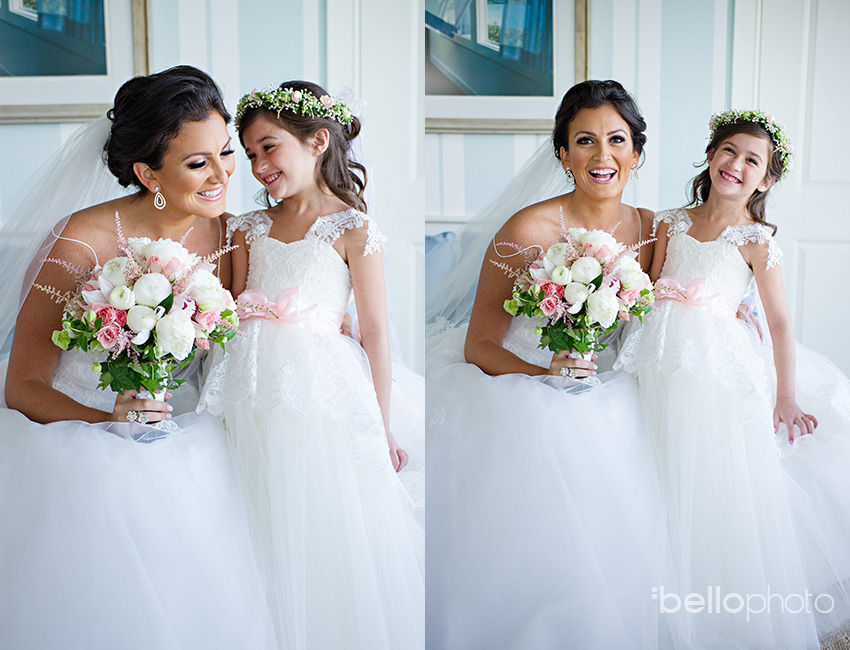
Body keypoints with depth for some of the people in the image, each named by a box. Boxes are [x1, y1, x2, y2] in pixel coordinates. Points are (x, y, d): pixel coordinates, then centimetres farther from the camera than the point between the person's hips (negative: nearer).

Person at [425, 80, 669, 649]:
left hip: (606, 403, 5)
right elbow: (478, 346, -10)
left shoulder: (649, 229, 2)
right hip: (518, 395, -4)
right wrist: (546, 375, -26)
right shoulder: (528, 230, -14)